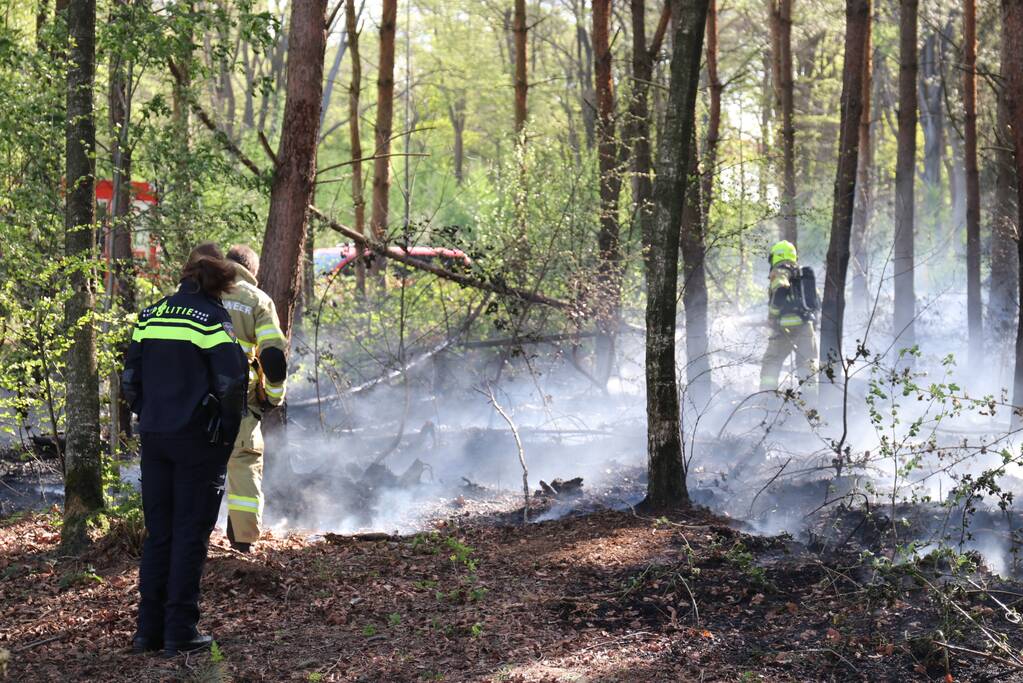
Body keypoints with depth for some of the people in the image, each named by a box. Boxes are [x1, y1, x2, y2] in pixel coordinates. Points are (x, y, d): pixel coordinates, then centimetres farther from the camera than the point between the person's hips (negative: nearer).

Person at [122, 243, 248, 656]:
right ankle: (180, 633, 1)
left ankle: (149, 629, 13)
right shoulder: (211, 319, -9)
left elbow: (130, 380, 11)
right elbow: (231, 385, -14)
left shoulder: (149, 316, 8)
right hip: (198, 440, -5)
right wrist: (226, 434, -2)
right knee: (190, 534, 1)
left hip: (153, 437, 5)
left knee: (157, 533, 12)